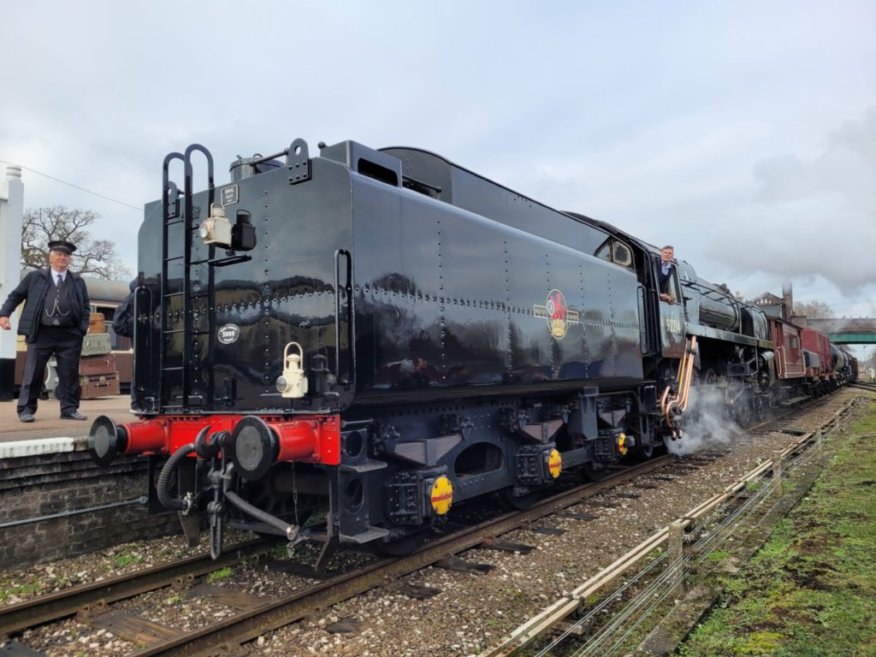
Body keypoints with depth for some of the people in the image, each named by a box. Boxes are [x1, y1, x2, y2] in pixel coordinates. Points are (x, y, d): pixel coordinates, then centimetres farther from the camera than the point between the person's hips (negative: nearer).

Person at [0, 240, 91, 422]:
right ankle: (26, 409, 11)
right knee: (33, 373, 3)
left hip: (69, 334, 1)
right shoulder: (35, 277, 8)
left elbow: (86, 306, 12)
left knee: (69, 374, 3)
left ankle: (69, 409, 11)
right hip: (41, 332, -1)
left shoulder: (78, 281, 12)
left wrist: (83, 328, -1)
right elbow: (15, 295, 13)